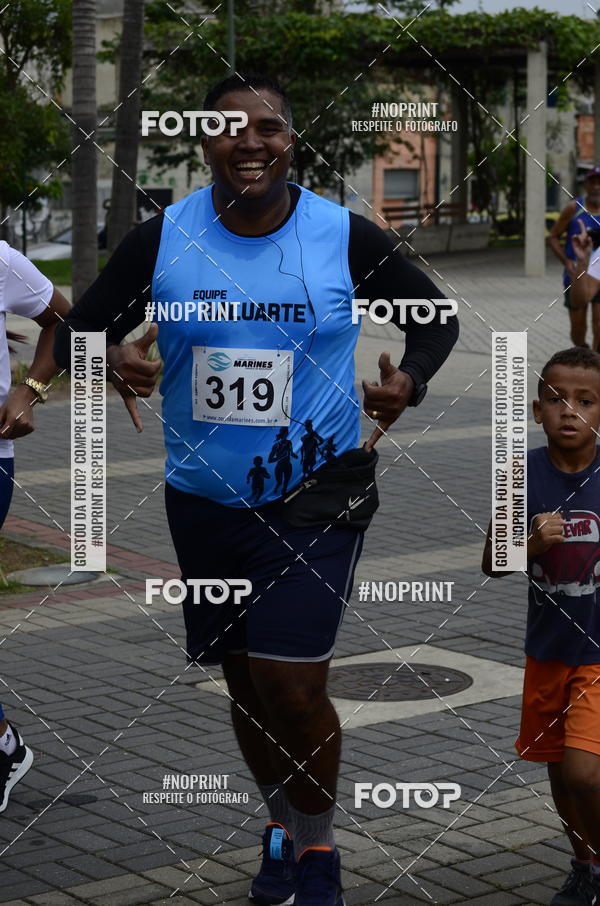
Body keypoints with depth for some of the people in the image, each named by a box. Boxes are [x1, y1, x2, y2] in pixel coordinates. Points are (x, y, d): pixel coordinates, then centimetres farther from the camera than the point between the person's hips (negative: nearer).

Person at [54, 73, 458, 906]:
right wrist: (112, 358, -21)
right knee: (245, 682, 14)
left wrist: (409, 380, -15)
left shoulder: (345, 236, -8)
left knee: (291, 683, -11)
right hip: (204, 499, 3)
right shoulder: (160, 240, -5)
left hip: (317, 495, -3)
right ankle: (282, 826, 41)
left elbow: (435, 319, 6)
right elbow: (74, 332, 2)